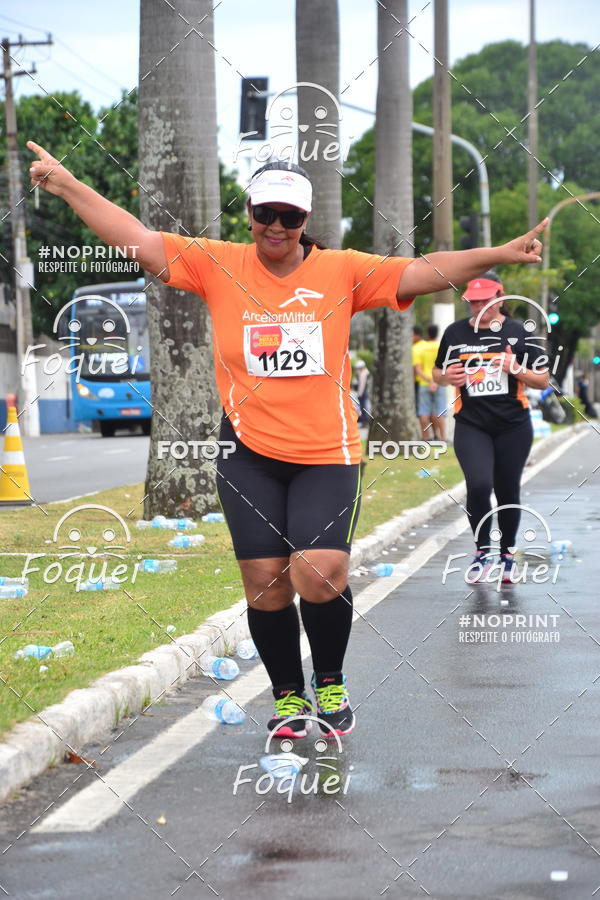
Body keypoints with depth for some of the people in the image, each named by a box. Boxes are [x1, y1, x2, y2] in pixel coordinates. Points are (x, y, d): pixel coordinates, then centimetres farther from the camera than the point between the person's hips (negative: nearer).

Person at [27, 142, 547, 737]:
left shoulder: (342, 271, 1)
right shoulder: (216, 264, 1)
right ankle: (287, 696, 24)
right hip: (248, 452, 1)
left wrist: (499, 255, -12)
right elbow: (136, 239, 0)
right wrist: (67, 186, -6)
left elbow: (426, 272, -2)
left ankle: (330, 681, 11)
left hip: (327, 452, -1)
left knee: (319, 572, -16)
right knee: (264, 581, 2)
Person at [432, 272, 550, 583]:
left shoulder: (520, 333, 0)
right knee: (478, 485, -19)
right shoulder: (455, 333, 5)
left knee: (507, 492, 7)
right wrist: (447, 377, -7)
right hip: (470, 426, 0)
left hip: (513, 426, 0)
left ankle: (507, 553, 28)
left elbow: (543, 380, 2)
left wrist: (516, 369, -17)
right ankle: (482, 550, 1)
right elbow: (438, 372, 17)